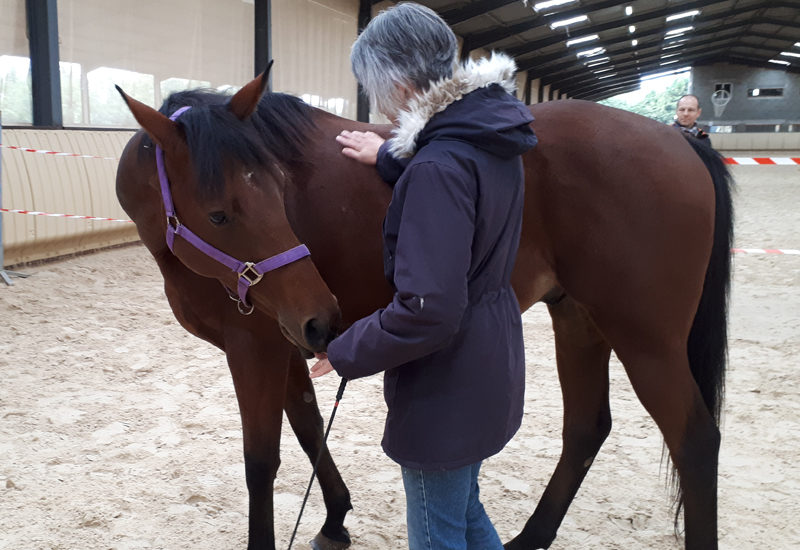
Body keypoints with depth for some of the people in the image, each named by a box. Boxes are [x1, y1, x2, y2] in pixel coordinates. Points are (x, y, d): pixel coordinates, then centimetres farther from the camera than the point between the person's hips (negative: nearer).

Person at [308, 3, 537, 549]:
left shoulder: (439, 166, -28)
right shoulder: (495, 137, 0)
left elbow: (427, 311, -31)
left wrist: (345, 352, -16)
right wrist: (392, 158, 18)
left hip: (446, 384, -9)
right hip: (490, 366, 9)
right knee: (461, 505, 28)